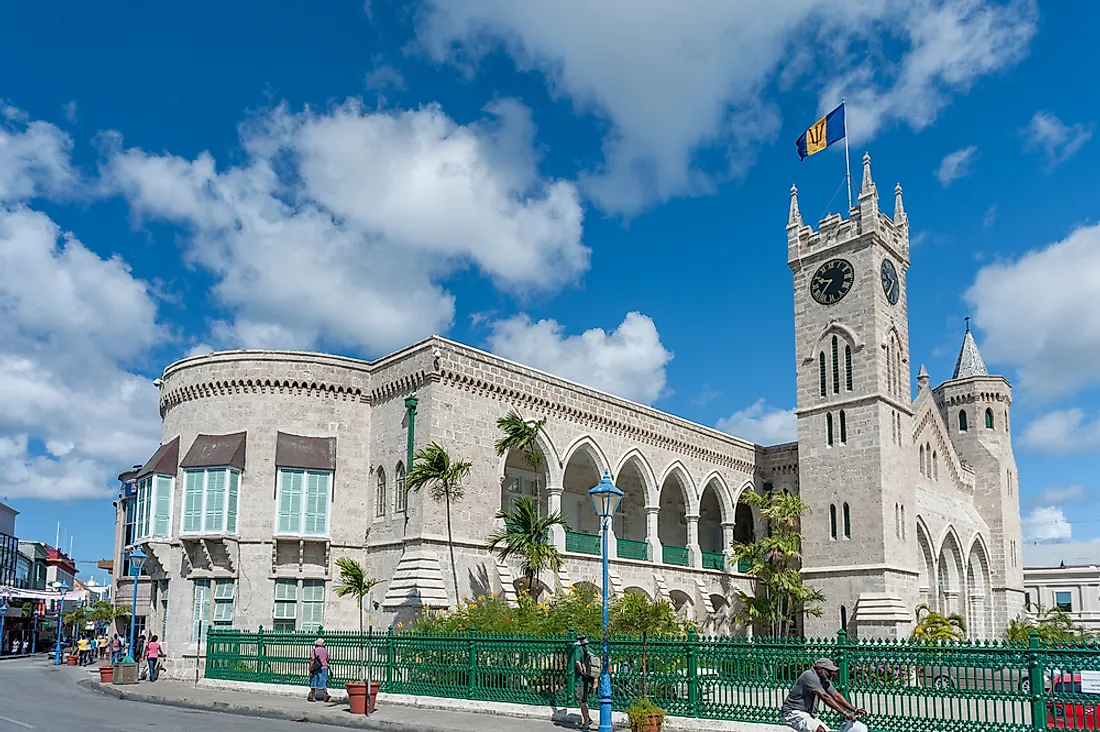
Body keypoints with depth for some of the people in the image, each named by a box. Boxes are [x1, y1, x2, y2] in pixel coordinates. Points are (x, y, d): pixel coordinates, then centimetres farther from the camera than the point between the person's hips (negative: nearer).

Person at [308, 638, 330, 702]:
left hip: (316, 669, -4)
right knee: (323, 683, 4)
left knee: (313, 683, 9)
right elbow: (327, 660, 13)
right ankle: (326, 694, -16)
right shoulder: (325, 650, 7)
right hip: (324, 668, 4)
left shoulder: (315, 650, -8)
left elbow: (312, 660, -13)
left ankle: (313, 697, 13)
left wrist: (310, 670, -11)